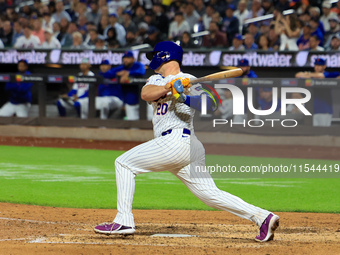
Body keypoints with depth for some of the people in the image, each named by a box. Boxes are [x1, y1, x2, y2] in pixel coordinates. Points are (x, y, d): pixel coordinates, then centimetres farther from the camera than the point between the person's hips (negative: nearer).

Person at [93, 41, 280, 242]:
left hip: (178, 140, -8)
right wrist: (169, 87, -17)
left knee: (124, 163, -5)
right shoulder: (157, 80, 23)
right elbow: (146, 94, -1)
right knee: (210, 194, 0)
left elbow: (210, 103, -12)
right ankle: (261, 216, -7)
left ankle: (124, 222, -10)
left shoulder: (190, 81, 5)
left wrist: (185, 99, -26)